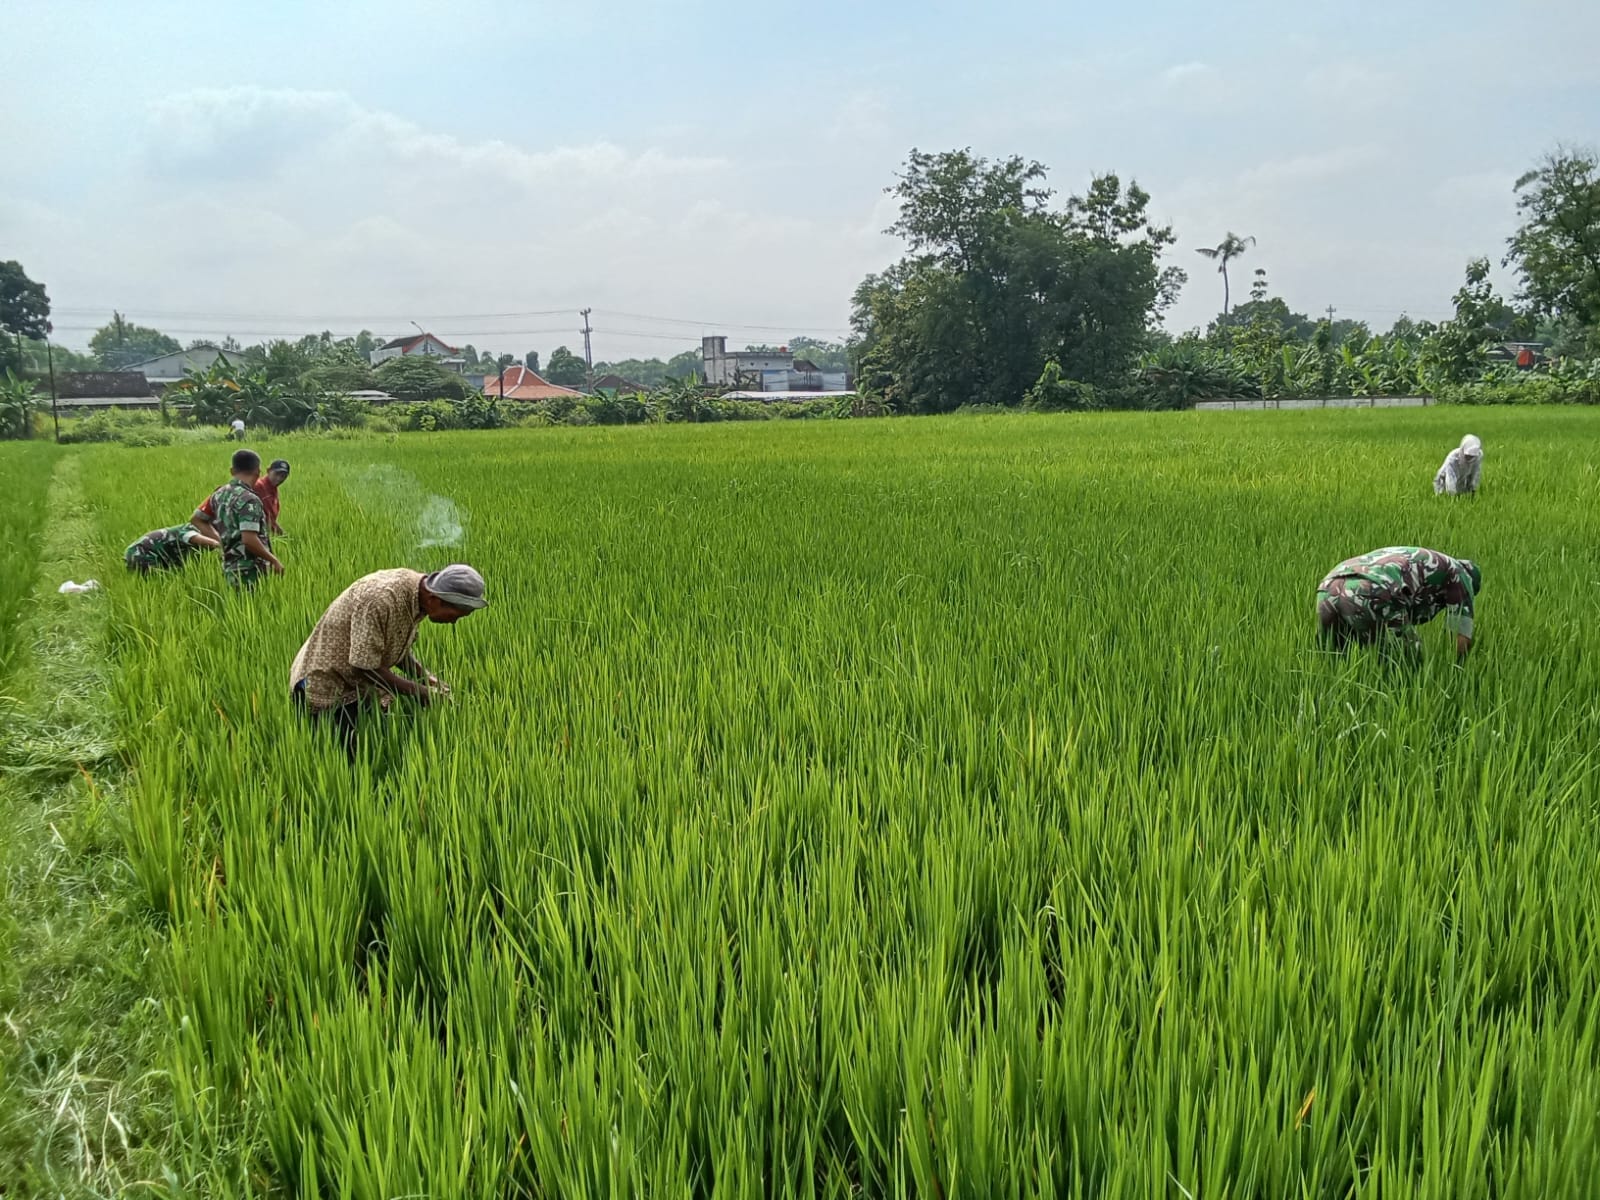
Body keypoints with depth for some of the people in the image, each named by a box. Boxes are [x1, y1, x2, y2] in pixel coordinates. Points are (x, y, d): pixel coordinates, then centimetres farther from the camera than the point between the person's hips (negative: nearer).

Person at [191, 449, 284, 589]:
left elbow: (196, 519, 21)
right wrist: (274, 560, -14)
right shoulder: (249, 500, -16)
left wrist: (222, 541, 17)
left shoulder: (220, 494, 9)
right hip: (249, 573, -8)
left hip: (230, 568, 8)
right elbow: (249, 539, -25)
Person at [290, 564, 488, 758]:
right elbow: (365, 665, -27)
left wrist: (426, 678, -6)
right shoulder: (380, 600, -33)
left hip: (359, 687, 8)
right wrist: (416, 691, -21)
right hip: (325, 685, -8)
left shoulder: (415, 591, -5)